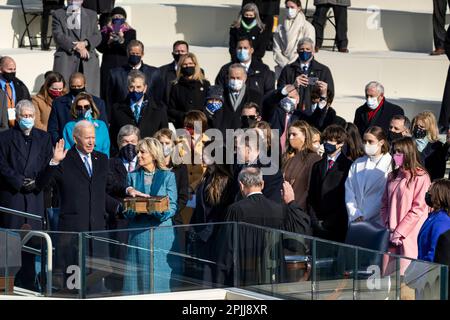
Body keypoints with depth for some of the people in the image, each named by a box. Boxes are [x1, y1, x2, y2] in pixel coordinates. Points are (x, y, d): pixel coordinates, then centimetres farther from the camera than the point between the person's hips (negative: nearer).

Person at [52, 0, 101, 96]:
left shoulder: (92, 15, 20)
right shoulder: (57, 15, 13)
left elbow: (97, 36, 11)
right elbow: (58, 35, -1)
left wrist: (85, 43, -11)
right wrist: (76, 47, -13)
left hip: (88, 61, 2)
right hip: (66, 58, -2)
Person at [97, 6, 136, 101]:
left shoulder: (130, 32, 6)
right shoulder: (105, 31, 9)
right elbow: (100, 48, -2)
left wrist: (122, 40, -25)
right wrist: (109, 42, -22)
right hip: (108, 68, 1)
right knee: (108, 94, -6)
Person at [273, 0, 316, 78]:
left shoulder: (308, 27, 4)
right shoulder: (280, 29, 12)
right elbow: (276, 51, 8)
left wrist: (292, 63, -8)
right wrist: (286, 64, -6)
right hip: (282, 67, 2)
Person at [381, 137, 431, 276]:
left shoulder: (420, 177, -6)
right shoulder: (393, 177, 16)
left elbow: (418, 209, -11)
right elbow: (384, 204, 17)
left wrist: (399, 232, -12)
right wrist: (387, 228, 2)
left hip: (408, 237, -6)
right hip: (391, 238, 6)